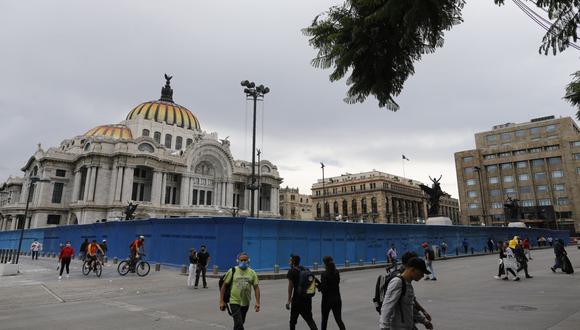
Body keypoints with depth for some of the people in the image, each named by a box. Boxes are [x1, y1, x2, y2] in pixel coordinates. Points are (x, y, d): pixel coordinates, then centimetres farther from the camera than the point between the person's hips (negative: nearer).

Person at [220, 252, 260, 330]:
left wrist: (257, 302, -8)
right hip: (234, 302, -3)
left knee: (240, 323, 20)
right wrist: (221, 301, -5)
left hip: (245, 303, 3)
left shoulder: (252, 273, 0)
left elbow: (256, 287, 0)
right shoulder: (232, 271, -7)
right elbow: (224, 285, -3)